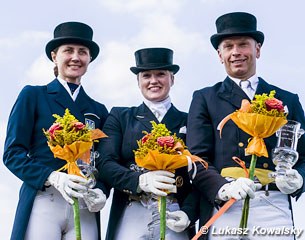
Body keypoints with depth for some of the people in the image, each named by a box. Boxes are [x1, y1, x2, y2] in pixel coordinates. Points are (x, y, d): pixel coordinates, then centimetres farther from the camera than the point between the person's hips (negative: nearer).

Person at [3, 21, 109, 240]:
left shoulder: (98, 110, 17)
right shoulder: (33, 96, 7)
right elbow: (12, 153, 0)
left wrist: (101, 192, -6)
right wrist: (53, 178, -15)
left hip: (85, 209, 3)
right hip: (42, 203, -3)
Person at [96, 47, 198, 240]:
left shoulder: (188, 122, 10)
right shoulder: (119, 117, 11)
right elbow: (105, 164, -1)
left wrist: (188, 213, -10)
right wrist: (140, 180, -18)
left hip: (174, 218, 0)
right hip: (130, 218, 0)